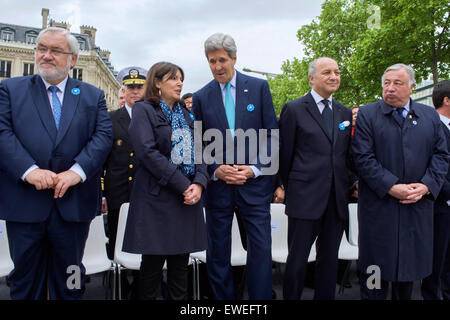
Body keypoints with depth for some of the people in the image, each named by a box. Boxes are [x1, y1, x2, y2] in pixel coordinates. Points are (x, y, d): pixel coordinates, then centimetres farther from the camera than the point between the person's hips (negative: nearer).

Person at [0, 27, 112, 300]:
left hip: (73, 204, 0)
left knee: (69, 282, 15)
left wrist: (76, 171, -16)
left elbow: (103, 136, -3)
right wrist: (29, 170, -19)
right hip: (24, 203, 0)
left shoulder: (93, 96, 9)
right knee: (26, 281, 15)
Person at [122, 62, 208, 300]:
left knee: (180, 264, 10)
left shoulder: (185, 114, 18)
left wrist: (199, 183, -8)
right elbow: (148, 152, -14)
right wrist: (182, 186, -16)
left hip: (188, 195, 6)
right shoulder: (144, 110, -1)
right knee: (153, 263, 2)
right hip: (157, 197, -5)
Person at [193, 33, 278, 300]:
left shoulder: (259, 87, 2)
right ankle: (222, 298, 27)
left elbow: (272, 135, 0)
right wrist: (216, 170, -9)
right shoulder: (201, 97, 6)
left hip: (254, 182, -1)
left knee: (261, 248, 0)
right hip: (218, 185, 2)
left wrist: (255, 168, -10)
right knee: (217, 253, 10)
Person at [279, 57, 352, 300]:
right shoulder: (293, 109, -2)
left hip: (337, 200, 5)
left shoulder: (346, 113, 13)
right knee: (297, 260, 4)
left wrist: (347, 186, 8)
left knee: (329, 260, 14)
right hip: (305, 198, -4)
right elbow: (285, 154, 1)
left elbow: (347, 155, 16)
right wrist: (290, 188, 6)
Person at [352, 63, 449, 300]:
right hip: (379, 205, -3)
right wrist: (391, 187, -16)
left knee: (410, 263, 16)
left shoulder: (430, 116, 10)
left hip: (418, 206, 4)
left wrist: (426, 186, -9)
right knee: (376, 265, 5)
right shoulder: (367, 114, -1)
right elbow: (362, 157, -10)